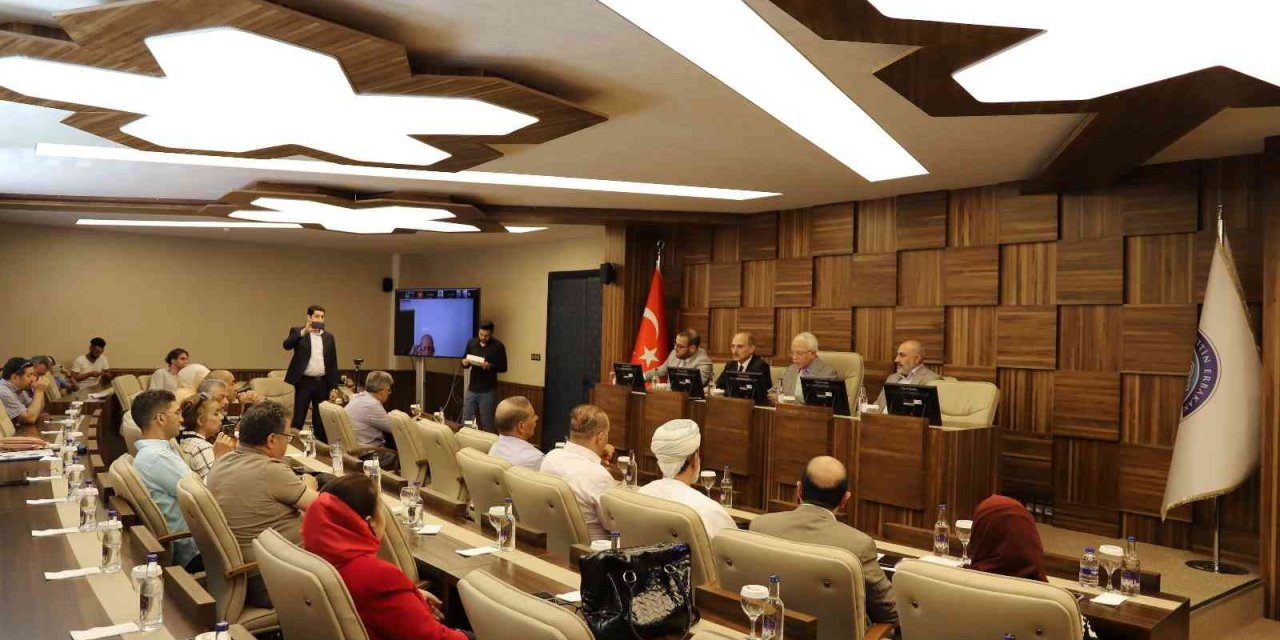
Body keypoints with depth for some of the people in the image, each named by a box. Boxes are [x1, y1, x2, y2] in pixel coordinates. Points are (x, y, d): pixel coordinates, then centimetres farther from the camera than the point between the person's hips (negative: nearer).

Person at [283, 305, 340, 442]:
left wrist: (334, 387, 6)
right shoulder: (297, 332, 3)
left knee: (321, 421, 8)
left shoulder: (329, 337, 11)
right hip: (304, 382, -3)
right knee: (297, 420, -2)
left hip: (323, 383, 3)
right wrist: (304, 331, -28)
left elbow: (333, 364, 11)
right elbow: (287, 345, -18)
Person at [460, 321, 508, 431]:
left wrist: (490, 366, -23)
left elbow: (503, 367, -5)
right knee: (466, 422, 8)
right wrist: (464, 363, -12)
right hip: (472, 389, 4)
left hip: (488, 391, -4)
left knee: (487, 424, 1)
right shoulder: (471, 343, 5)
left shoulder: (498, 346, -7)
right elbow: (465, 363, 12)